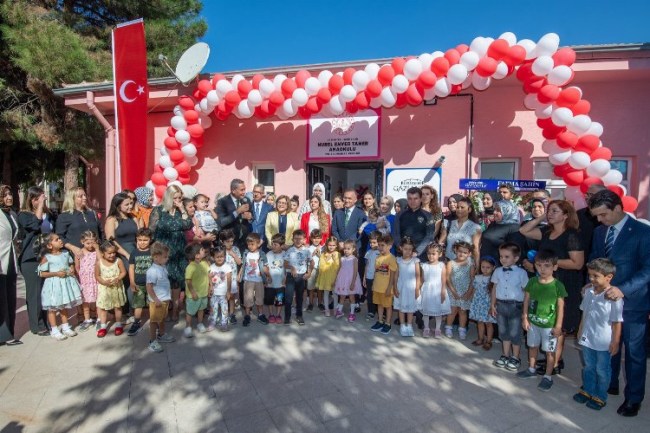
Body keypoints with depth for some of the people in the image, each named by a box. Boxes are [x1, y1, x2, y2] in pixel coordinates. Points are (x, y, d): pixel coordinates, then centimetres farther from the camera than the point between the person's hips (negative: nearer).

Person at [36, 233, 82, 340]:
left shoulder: (66, 253, 2)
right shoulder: (46, 257, -13)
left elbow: (71, 263, 15)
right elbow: (42, 273, -12)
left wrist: (72, 269, -5)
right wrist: (56, 273, -20)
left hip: (66, 282, 5)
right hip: (54, 284, -5)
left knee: (64, 306, 16)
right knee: (53, 308, 6)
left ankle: (65, 327, 28)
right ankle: (54, 330, 18)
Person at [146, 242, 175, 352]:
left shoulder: (163, 267, 4)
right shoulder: (152, 271, -24)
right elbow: (149, 287, -24)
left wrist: (168, 295, 17)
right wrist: (156, 300, -23)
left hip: (165, 299, 9)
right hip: (157, 301, -9)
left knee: (162, 319, 24)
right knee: (154, 321, 6)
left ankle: (161, 335, 41)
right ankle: (152, 341, 17)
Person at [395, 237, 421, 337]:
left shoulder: (415, 260, -6)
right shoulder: (398, 260, -1)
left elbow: (418, 276, -4)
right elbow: (396, 275, 2)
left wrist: (417, 289, -6)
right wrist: (395, 288, -1)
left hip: (411, 287, -1)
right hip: (401, 287, 2)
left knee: (410, 307, 8)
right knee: (401, 307, 9)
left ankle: (409, 326, 21)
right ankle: (402, 326, 21)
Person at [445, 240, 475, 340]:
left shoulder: (470, 265, 0)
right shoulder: (451, 263, -4)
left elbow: (472, 280, -1)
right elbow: (448, 278, -6)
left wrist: (469, 292, -9)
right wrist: (453, 291, -12)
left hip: (466, 293, 1)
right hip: (453, 291, -1)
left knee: (463, 311, 9)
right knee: (453, 310, 1)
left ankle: (462, 330, 21)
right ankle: (448, 328, 17)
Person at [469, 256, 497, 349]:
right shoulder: (477, 278, 2)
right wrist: (473, 302, 12)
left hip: (488, 304, -5)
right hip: (478, 303, 5)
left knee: (488, 323, 7)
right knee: (480, 321, 16)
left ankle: (488, 341, 21)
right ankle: (480, 339, 31)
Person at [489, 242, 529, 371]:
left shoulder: (521, 273, -9)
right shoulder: (498, 271, 1)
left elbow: (526, 291, -4)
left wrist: (526, 308, -4)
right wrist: (492, 305, 7)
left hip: (515, 305, -3)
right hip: (501, 305, 4)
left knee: (514, 333, 7)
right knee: (503, 332, 15)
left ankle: (515, 358, 25)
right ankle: (505, 356, 30)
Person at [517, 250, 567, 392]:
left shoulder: (558, 285, -14)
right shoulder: (532, 282, -5)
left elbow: (560, 306, -10)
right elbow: (526, 300, 2)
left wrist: (558, 326, -9)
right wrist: (525, 318, 1)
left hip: (549, 325, -4)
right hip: (533, 322, 4)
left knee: (550, 351, 9)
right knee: (532, 346, 19)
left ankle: (548, 376, 25)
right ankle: (532, 369, 37)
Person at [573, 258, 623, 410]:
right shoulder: (589, 291, -3)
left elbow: (617, 322, -16)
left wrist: (615, 342, -11)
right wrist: (580, 330, 14)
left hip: (604, 342, -5)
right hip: (587, 338, 5)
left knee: (602, 370, 14)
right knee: (588, 367, 21)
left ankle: (600, 397, 30)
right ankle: (587, 390, 38)